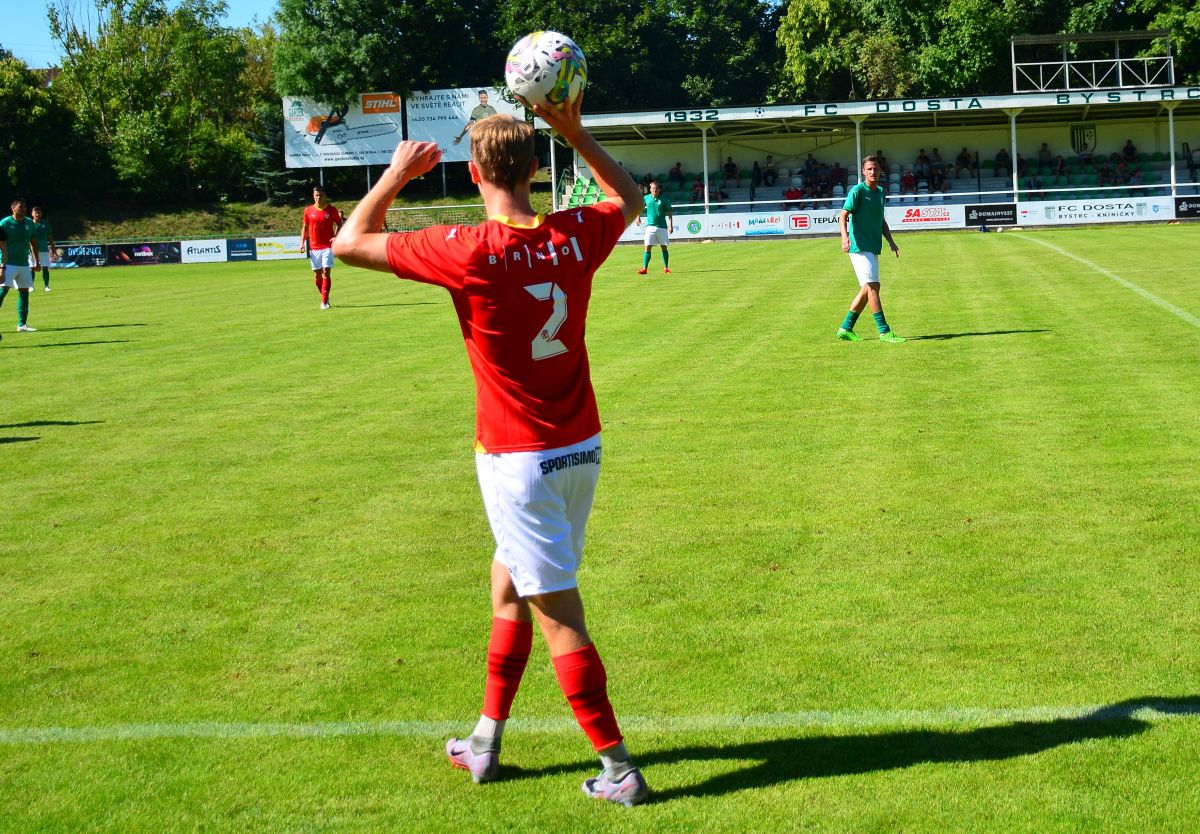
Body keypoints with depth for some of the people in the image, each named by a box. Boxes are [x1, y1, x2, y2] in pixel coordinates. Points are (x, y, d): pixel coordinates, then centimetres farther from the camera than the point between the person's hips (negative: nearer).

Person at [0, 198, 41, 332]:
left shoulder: (29, 223, 9)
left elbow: (33, 243, 18)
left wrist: (36, 262, 18)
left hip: (24, 264, 6)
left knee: (24, 292, 6)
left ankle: (22, 324, 12)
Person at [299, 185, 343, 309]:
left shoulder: (332, 210, 0)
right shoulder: (308, 211, 5)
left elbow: (339, 224, 7)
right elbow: (305, 227, 13)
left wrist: (336, 236, -11)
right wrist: (302, 242, 3)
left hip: (328, 247, -3)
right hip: (314, 247, 3)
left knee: (326, 273, -11)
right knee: (317, 275, 6)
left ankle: (324, 301, -9)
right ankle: (325, 297, 25)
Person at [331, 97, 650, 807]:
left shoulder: (466, 251, -18)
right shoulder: (578, 236, -3)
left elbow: (350, 243, -5)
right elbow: (631, 199, 22)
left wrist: (397, 173, 7)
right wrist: (575, 133, 16)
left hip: (519, 460, -6)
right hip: (581, 448, 6)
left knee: (558, 614, -1)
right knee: (509, 589, 21)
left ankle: (620, 770, 3)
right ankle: (486, 742, 31)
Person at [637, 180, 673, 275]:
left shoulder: (664, 199, -3)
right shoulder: (646, 198, 2)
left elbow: (669, 212, 0)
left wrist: (670, 225, -7)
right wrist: (638, 217, 19)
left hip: (662, 227, -1)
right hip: (650, 226, 1)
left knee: (664, 248, 6)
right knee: (648, 248, -6)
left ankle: (666, 268, 17)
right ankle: (644, 268, -7)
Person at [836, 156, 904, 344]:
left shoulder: (880, 193, 16)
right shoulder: (858, 191, -8)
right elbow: (843, 215, -13)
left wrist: (891, 241, 16)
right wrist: (845, 236, -29)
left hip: (873, 248, 9)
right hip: (860, 247, -9)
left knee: (867, 290, 10)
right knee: (872, 286, -12)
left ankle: (846, 328, 18)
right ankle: (884, 331, -12)